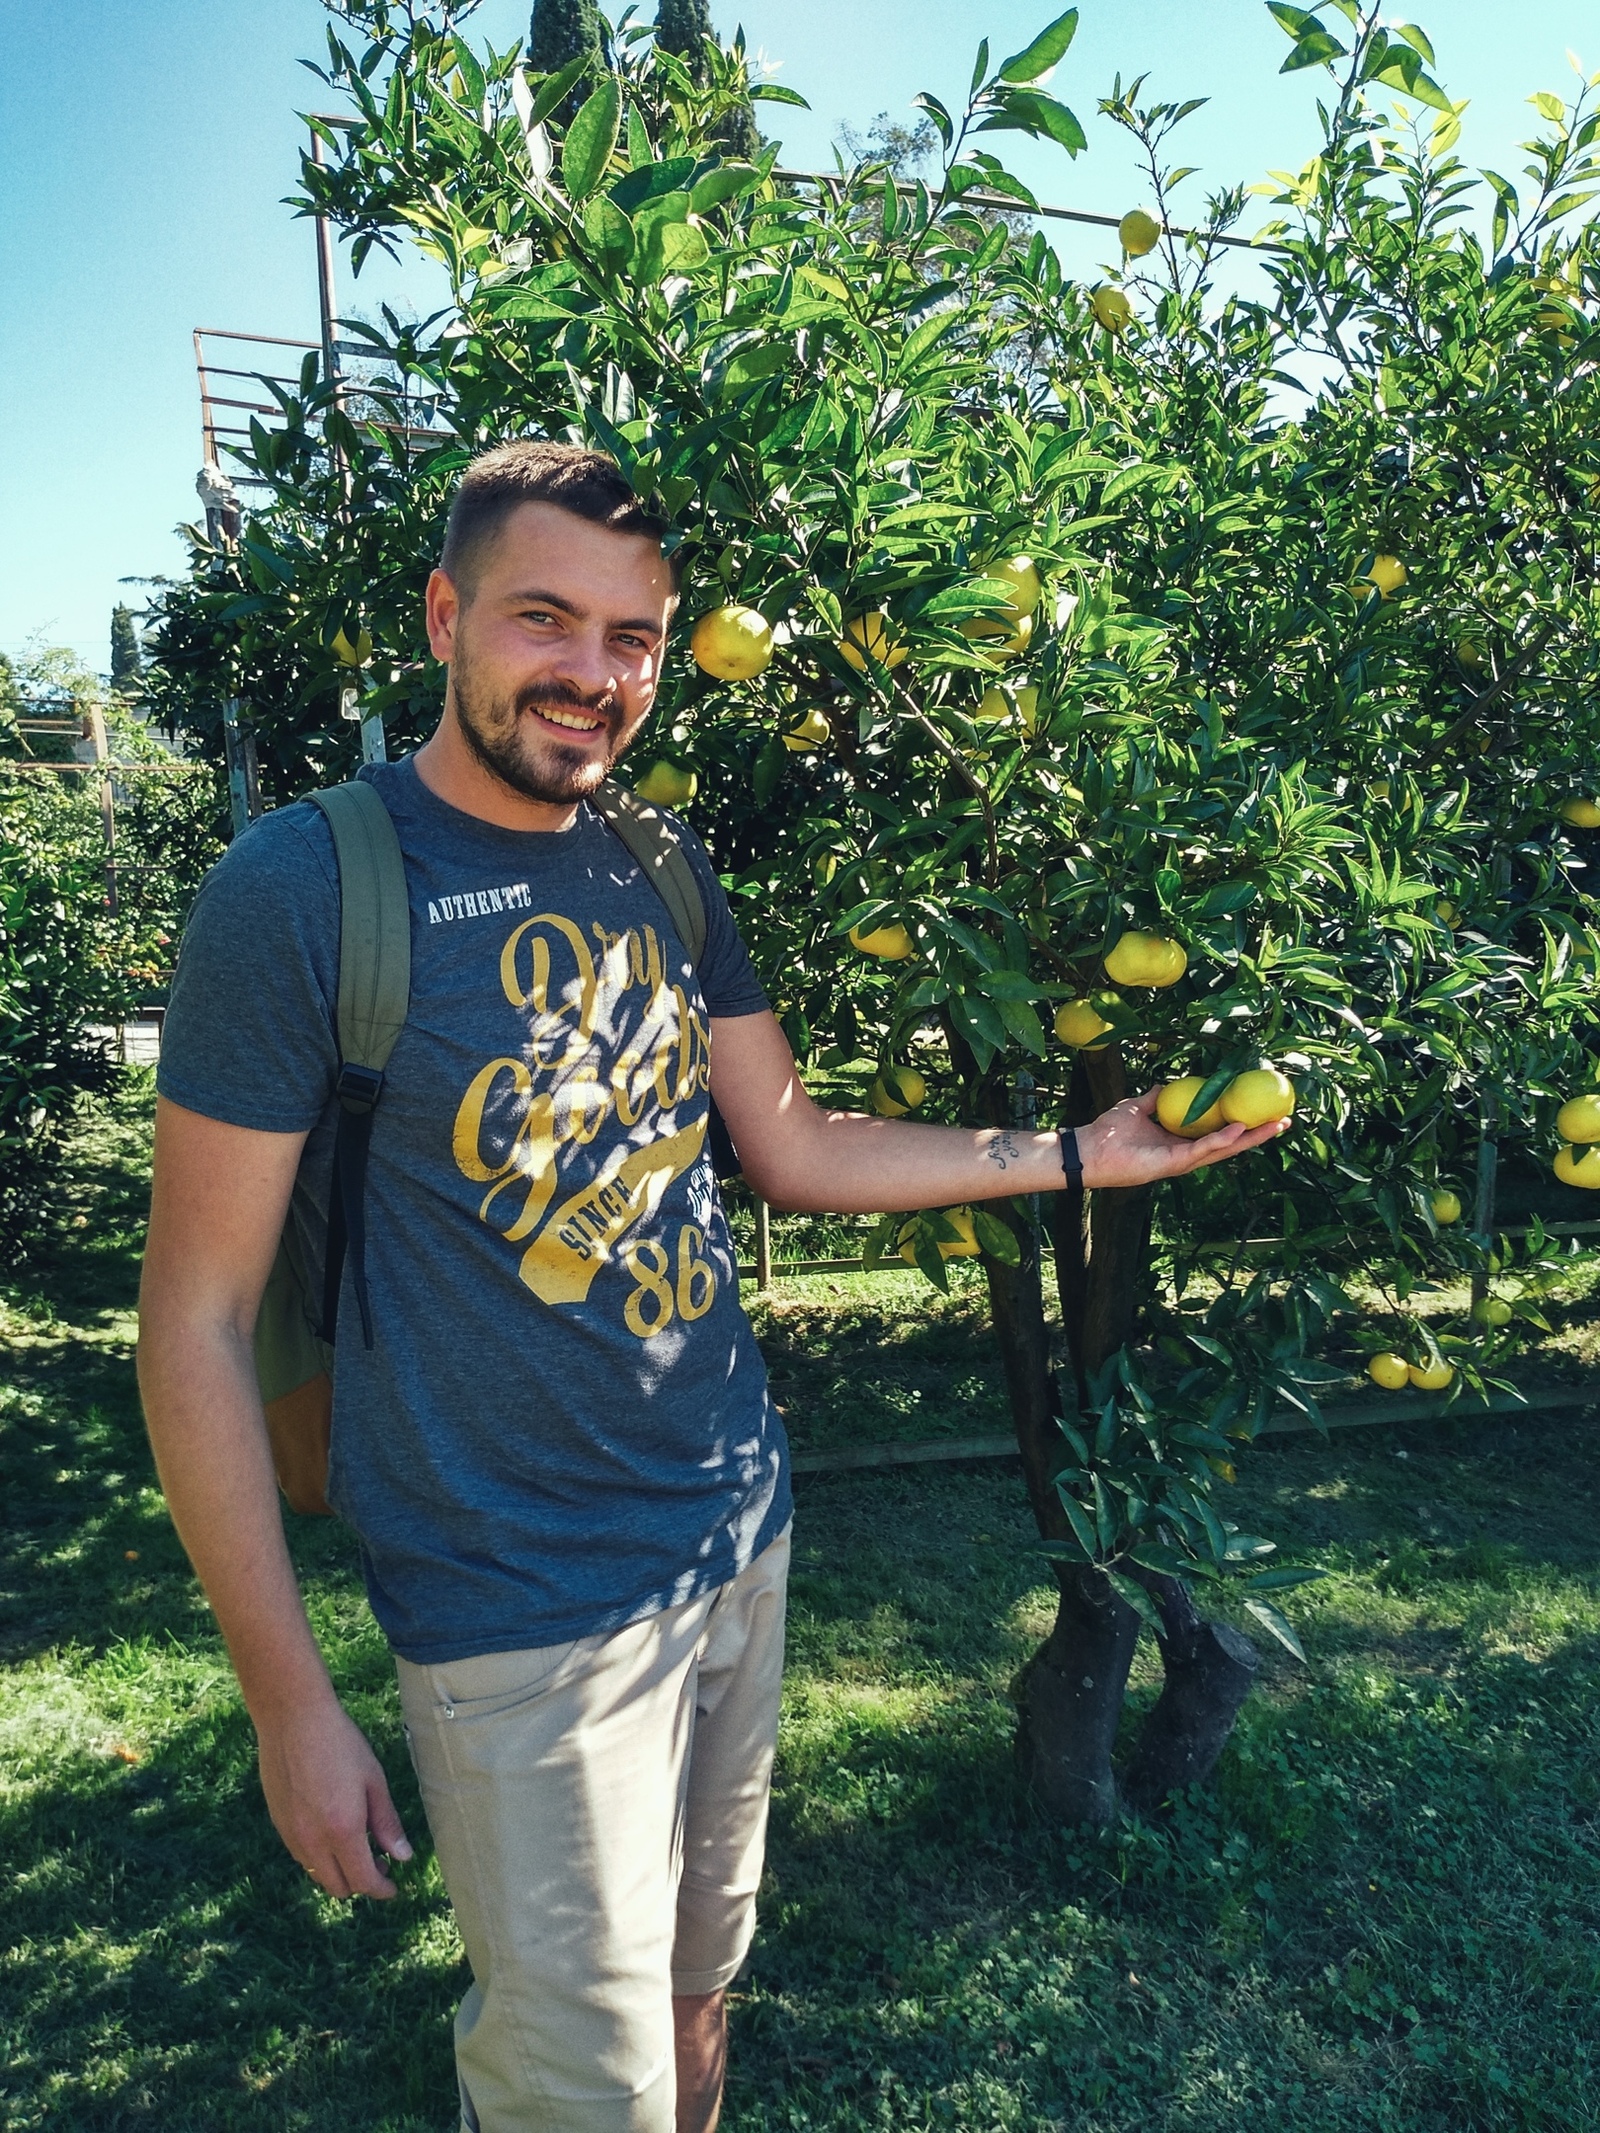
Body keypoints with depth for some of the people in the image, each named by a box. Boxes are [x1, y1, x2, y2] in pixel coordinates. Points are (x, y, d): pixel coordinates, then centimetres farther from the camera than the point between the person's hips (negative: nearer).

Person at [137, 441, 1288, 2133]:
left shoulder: (664, 878, 3)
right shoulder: (299, 889, -16)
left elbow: (796, 1150, 8)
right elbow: (198, 1313, -13)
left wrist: (1084, 1152, 3)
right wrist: (288, 1700, -12)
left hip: (742, 1534, 6)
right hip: (526, 1612, -5)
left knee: (699, 1986, 24)